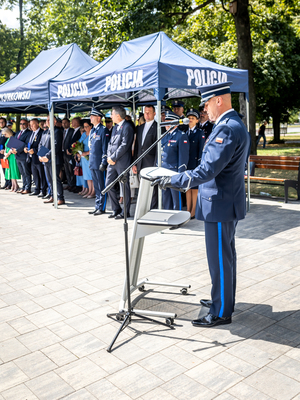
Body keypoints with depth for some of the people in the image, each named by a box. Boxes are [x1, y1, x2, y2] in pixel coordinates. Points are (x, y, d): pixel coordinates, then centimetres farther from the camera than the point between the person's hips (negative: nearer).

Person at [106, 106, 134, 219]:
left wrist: (113, 157, -15)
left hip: (122, 162, -9)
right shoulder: (115, 127, 18)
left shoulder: (127, 127, -10)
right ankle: (116, 210, 19)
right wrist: (109, 157, 3)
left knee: (125, 186, 0)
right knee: (109, 184, 7)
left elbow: (124, 145, -17)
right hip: (112, 162, 9)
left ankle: (125, 212, 10)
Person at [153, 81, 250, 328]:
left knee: (220, 259, 0)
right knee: (225, 256, 20)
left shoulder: (228, 128, -22)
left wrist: (175, 180, -23)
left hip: (220, 205, -11)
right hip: (226, 200, 11)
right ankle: (223, 300, 36)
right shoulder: (233, 124, 12)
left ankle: (221, 313, 14)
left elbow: (208, 170, -29)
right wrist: (186, 180, 19)